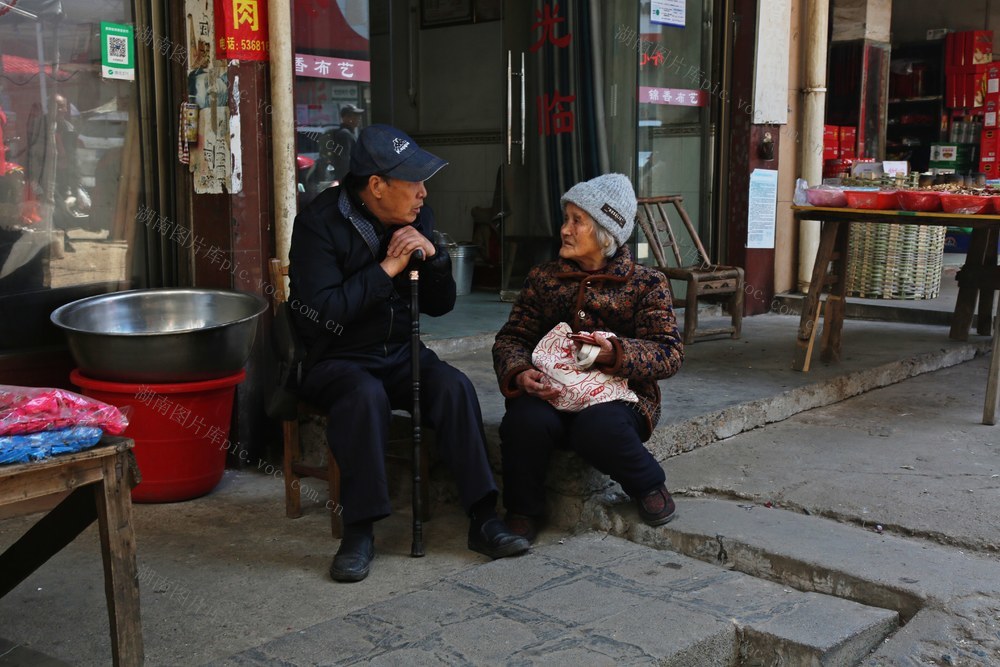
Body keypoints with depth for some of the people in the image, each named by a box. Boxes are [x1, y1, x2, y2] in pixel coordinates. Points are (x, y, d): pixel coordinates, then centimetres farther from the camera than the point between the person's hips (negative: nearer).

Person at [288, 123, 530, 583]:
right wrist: (386, 269, -22)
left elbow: (440, 305, 9)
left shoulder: (418, 218, 5)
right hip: (337, 359, -4)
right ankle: (359, 531, -25)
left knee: (455, 387, -23)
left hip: (401, 353, 5)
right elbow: (318, 314, -24)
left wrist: (434, 259, -11)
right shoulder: (320, 223, -13)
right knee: (366, 396, -36)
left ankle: (482, 519, -19)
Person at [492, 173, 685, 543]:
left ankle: (650, 486, -2)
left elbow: (669, 353, -5)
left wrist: (614, 352, -24)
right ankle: (523, 510, -6)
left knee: (598, 428, -36)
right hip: (551, 393, 2)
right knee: (525, 420, -32)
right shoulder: (543, 278, 14)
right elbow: (511, 338, 8)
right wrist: (520, 374, -16)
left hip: (619, 395, -2)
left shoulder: (646, 283, 5)